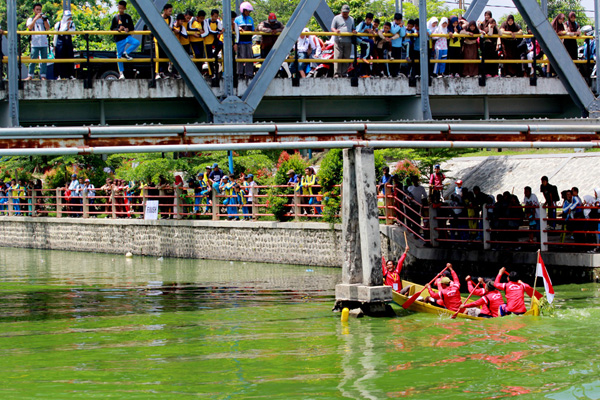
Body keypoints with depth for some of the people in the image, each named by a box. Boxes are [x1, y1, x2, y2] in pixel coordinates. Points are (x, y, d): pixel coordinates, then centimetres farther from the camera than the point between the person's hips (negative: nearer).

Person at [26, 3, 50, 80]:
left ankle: (43, 75, 1)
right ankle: (30, 75, -5)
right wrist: (36, 18, -13)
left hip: (44, 43, 2)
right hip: (35, 43, -2)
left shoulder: (44, 19, 16)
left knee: (44, 60, 0)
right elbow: (29, 28, -7)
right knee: (33, 59, -7)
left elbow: (48, 28, 0)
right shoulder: (31, 19, 12)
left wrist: (44, 19, -13)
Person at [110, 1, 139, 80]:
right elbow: (112, 29, 3)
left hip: (127, 36, 1)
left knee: (137, 43, -27)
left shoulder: (128, 17, 8)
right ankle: (121, 72, 8)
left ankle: (126, 53, -7)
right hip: (119, 39, -1)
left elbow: (132, 27, 8)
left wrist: (128, 29, -14)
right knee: (119, 55, -1)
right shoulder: (115, 18, 4)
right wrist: (118, 29, -16)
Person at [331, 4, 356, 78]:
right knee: (337, 57, -12)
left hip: (348, 42, 4)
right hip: (339, 41, -3)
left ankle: (344, 73, 3)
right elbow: (332, 28, 8)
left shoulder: (351, 19, 22)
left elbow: (353, 29, 27)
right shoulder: (336, 18, 11)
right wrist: (335, 30, -16)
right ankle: (336, 74, -14)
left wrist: (354, 31, 3)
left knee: (346, 58, 0)